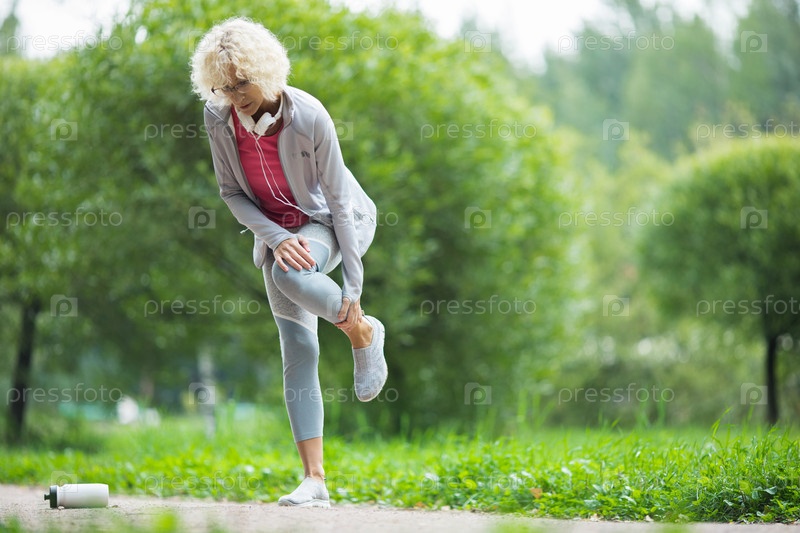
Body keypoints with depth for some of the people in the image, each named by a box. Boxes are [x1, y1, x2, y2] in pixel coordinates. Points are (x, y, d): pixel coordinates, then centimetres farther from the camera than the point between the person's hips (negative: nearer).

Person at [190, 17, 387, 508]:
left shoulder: (309, 117, -27)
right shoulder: (218, 118, -15)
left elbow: (338, 200, -21)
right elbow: (232, 192, -4)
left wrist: (352, 287, -21)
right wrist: (276, 238, -21)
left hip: (333, 223, -4)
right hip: (277, 229, 4)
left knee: (291, 275, -38)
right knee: (298, 352, -5)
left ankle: (363, 332, -8)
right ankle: (315, 480, -5)